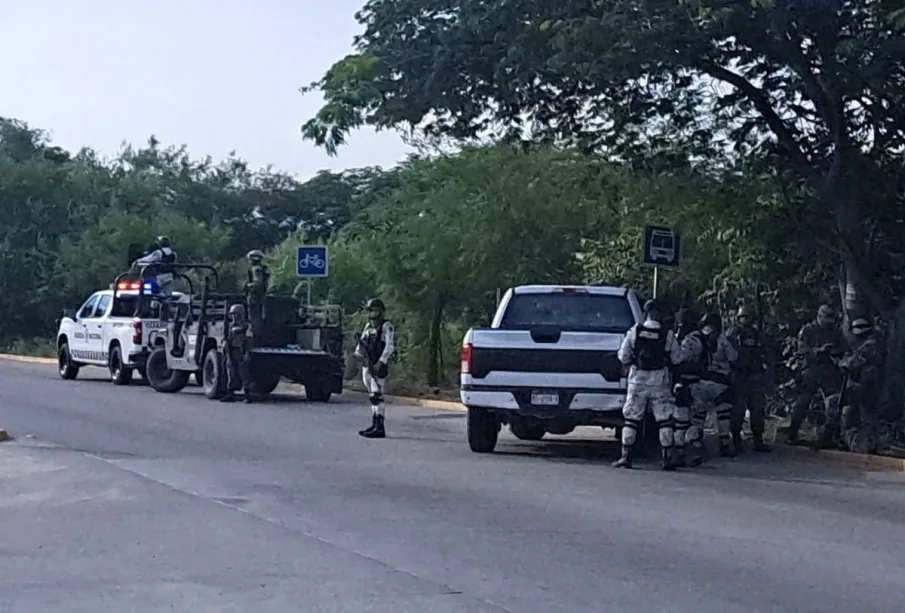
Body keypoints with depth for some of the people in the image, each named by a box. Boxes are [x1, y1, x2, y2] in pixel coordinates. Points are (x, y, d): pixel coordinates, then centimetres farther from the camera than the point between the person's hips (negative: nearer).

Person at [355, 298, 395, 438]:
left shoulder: (386, 327, -6)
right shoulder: (368, 326, 17)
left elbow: (390, 346, -15)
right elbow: (361, 344, 20)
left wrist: (380, 363, -23)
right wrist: (358, 352, -3)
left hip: (378, 367, -8)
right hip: (367, 367, 8)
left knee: (376, 396, -13)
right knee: (372, 397, 12)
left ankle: (380, 428, -14)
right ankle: (374, 425, 18)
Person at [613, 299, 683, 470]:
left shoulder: (634, 331, -4)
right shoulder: (668, 334, -7)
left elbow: (623, 356, -1)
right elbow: (677, 358, 1)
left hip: (637, 380, 1)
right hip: (660, 382, -1)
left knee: (631, 419, 7)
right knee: (664, 420, 5)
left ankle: (626, 457, 5)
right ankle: (667, 458, 3)